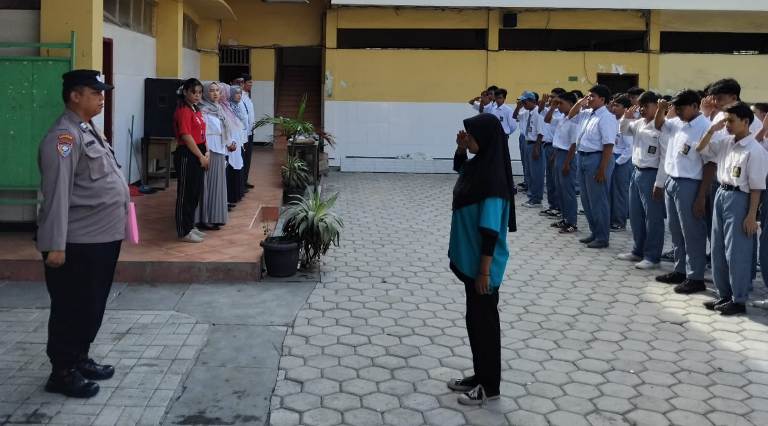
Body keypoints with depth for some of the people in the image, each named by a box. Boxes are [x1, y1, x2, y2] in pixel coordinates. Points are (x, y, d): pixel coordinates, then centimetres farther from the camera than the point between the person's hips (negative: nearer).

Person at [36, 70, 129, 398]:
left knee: (94, 305, 19)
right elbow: (57, 193, -23)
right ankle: (62, 372, 16)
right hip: (78, 242, -10)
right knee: (72, 308, 3)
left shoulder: (89, 129, 13)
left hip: (104, 235, 10)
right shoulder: (64, 136, -18)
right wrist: (55, 245, -25)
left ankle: (80, 359, 33)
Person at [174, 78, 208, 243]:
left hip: (198, 155, 9)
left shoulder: (197, 110, 15)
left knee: (196, 193, 15)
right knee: (186, 193, -1)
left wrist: (206, 153, 5)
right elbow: (186, 137, -19)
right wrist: (201, 156, -14)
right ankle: (184, 231, 7)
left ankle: (190, 226, 27)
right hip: (186, 156, -9)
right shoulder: (183, 111, -14)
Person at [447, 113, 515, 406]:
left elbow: (491, 230, -23)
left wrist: (484, 270, -21)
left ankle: (490, 386, 18)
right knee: (474, 319, 18)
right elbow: (459, 168, 29)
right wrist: (461, 148, 9)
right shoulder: (478, 164, 3)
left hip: (483, 263, -9)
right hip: (469, 258, 9)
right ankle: (480, 376, 32)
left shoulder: (493, 176, -23)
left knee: (484, 321, 3)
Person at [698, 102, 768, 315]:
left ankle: (739, 300, 9)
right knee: (718, 250, 13)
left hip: (739, 198, -8)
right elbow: (701, 149, 20)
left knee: (737, 253, -1)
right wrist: (712, 130, 3)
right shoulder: (725, 143, 7)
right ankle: (724, 295, 24)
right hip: (721, 195, 8)